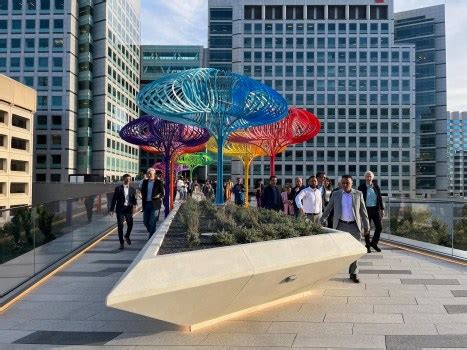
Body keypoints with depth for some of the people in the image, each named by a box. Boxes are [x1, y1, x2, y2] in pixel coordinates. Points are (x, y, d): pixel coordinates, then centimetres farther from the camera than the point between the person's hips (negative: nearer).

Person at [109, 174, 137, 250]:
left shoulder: (132, 189, 6)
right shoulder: (118, 188, -2)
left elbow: (134, 199, 6)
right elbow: (114, 199, -1)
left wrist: (135, 204, -16)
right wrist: (112, 209, -5)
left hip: (129, 209, 2)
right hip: (120, 209, -2)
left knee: (130, 224, 5)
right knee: (120, 226, -1)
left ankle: (127, 236, 36)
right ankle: (121, 243, 9)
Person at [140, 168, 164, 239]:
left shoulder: (159, 182, -4)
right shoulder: (145, 182, 9)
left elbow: (162, 193, -3)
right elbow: (142, 191, 16)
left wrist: (159, 196, -24)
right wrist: (143, 197, -5)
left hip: (155, 204, -5)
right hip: (146, 204, 5)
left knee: (152, 223, -5)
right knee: (145, 222, 11)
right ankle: (153, 234, 33)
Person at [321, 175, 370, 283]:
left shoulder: (358, 194, 3)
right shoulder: (336, 194, 3)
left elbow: (363, 211, 5)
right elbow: (328, 209, 8)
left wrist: (366, 226, 3)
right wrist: (322, 221, 3)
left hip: (354, 225, 1)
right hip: (340, 225, 0)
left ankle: (353, 273, 17)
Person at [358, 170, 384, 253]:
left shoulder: (376, 187, 7)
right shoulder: (361, 187, -2)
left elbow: (380, 198, 11)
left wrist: (382, 209, 6)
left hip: (375, 209, 3)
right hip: (366, 210, -3)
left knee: (379, 227, 0)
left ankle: (374, 243, 21)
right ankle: (367, 246, 15)